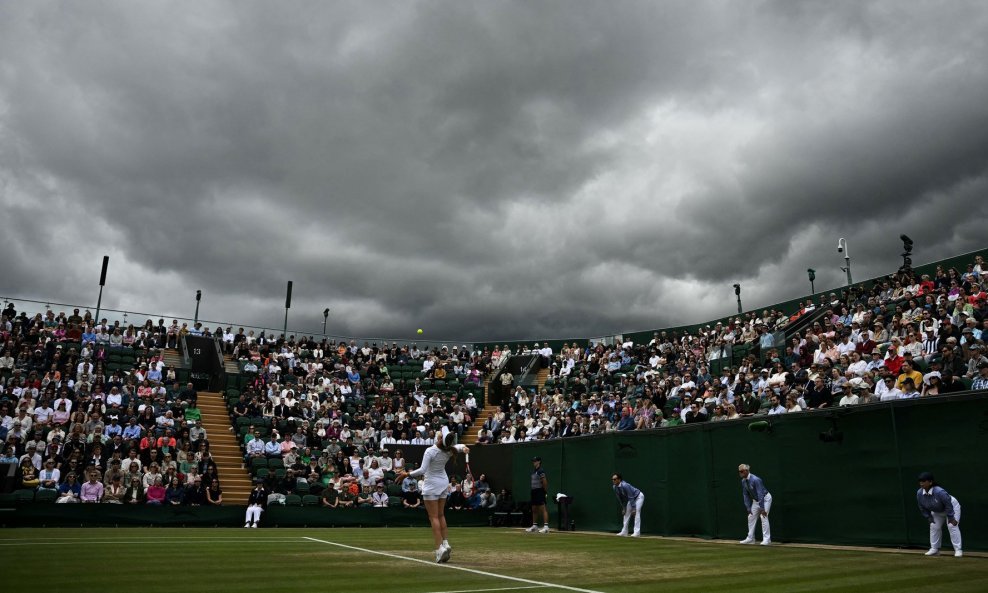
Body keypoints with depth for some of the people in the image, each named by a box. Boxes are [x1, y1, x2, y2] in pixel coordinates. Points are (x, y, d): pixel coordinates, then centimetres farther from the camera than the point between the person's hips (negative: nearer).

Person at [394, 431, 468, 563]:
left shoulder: (430, 451, -25)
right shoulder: (449, 450, -7)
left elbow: (422, 470, -27)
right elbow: (459, 446, 14)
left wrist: (407, 474, -20)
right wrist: (464, 448, -8)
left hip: (432, 484, -6)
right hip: (444, 483, 6)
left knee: (434, 517, -2)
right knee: (440, 515, 17)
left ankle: (439, 547, -9)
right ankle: (446, 543, 12)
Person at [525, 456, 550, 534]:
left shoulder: (541, 471, -13)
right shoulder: (534, 471, 16)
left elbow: (544, 481, -18)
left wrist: (545, 490, -12)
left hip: (540, 492, -10)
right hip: (534, 491, 10)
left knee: (543, 509, -11)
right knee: (534, 509, 14)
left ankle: (546, 526, -13)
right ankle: (534, 526, 22)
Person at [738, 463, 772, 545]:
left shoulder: (755, 479, -32)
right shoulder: (743, 481, -8)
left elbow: (760, 494, -32)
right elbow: (746, 495, -1)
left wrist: (762, 508, -32)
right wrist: (748, 508, -4)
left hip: (765, 498, -8)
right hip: (755, 500, 8)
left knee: (763, 516, -17)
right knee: (751, 517, 6)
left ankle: (767, 539, -12)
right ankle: (750, 538, 13)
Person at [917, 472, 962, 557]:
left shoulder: (939, 492, -42)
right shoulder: (919, 493, -24)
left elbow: (949, 505, -30)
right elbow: (922, 508, -6)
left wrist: (950, 517, -25)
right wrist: (929, 517, -7)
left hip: (952, 506, -6)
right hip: (937, 511, 6)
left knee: (952, 526, -17)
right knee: (934, 526, 3)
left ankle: (958, 549, -10)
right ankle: (934, 548, 14)